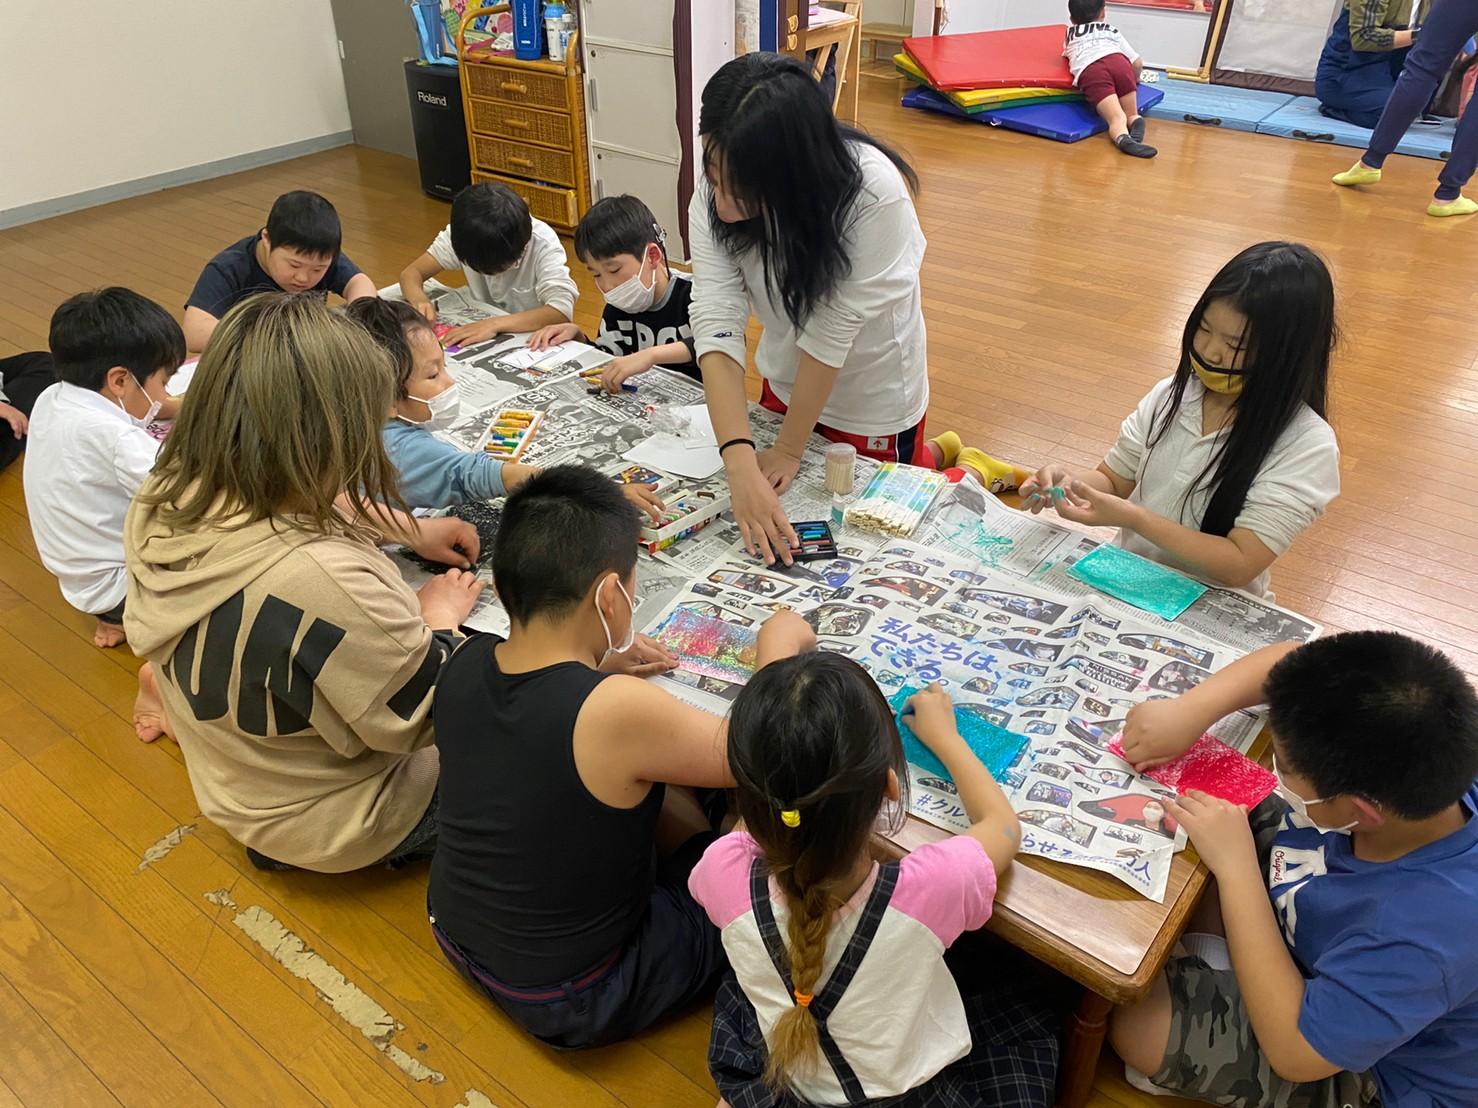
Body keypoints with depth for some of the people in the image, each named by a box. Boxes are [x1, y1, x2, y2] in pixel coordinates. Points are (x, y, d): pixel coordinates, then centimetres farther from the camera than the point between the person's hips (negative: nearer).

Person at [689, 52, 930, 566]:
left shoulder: (874, 194, -37)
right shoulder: (714, 199, -24)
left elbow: (833, 327, -30)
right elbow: (716, 323, -31)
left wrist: (788, 450, -21)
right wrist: (741, 467, -42)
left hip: (872, 392, -4)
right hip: (785, 381, 5)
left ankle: (933, 460, 42)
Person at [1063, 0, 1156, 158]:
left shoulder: (1070, 34, 38)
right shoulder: (1112, 30, 36)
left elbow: (1067, 55, 59)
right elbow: (1137, 63, 29)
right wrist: (1134, 80, 50)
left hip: (1090, 71, -1)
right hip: (1119, 62, 1)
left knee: (1117, 118, -18)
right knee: (1131, 114, 15)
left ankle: (1123, 139, -52)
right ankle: (1136, 122, -20)